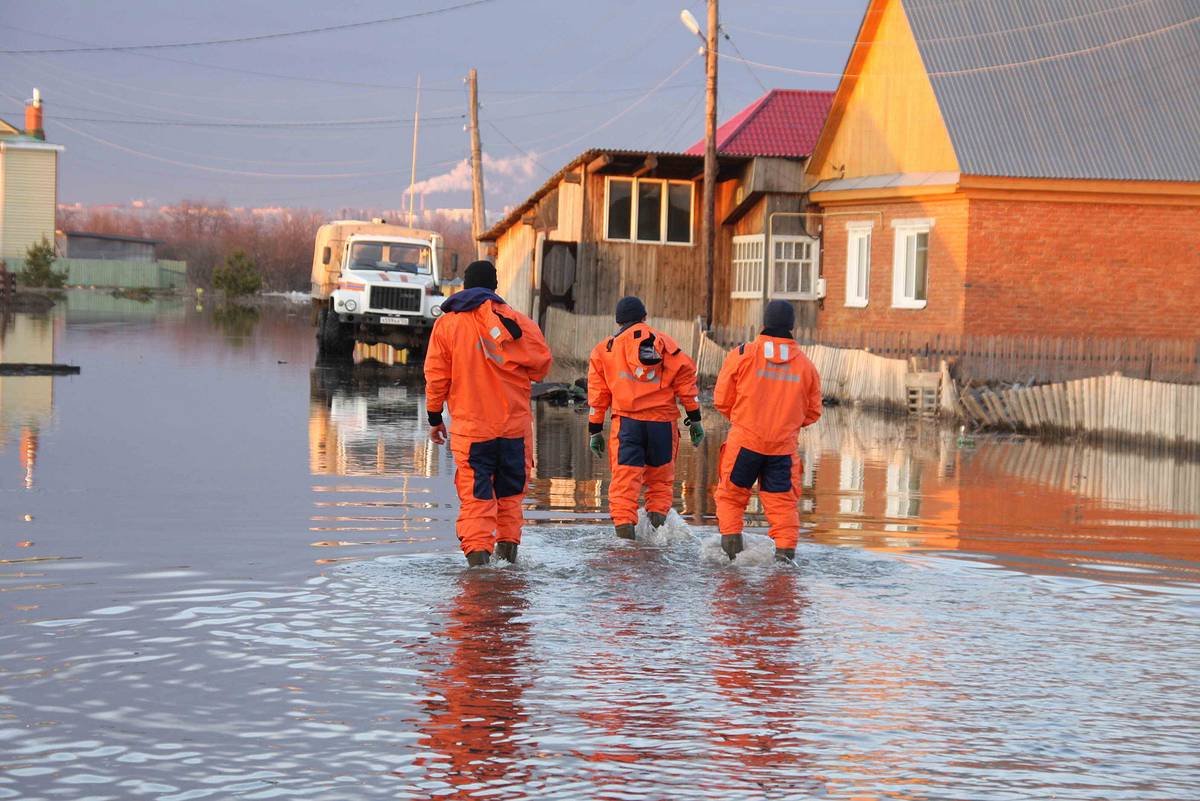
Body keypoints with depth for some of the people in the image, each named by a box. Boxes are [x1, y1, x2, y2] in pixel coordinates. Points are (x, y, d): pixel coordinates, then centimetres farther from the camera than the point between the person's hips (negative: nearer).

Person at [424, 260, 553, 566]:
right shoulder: (516, 321, -1)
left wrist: (435, 417, 12)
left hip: (470, 426, -1)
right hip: (515, 424, 1)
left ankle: (477, 551, -14)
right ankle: (507, 548, 17)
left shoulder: (446, 324, 0)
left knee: (474, 495, -1)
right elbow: (540, 366, 2)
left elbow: (436, 376, 1)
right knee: (510, 492, 17)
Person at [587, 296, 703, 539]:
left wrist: (595, 430, 15)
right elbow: (685, 379, 5)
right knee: (660, 477, 17)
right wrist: (694, 419, 8)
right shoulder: (665, 343, 11)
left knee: (624, 477, -3)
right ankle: (658, 515, 4)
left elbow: (598, 392, 10)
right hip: (662, 422, 1)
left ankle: (623, 525, -15)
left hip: (626, 421, -1)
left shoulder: (606, 349, 10)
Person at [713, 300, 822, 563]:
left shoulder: (742, 354, -4)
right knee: (783, 501, 8)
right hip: (784, 445, 2)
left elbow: (722, 400, 1)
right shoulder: (805, 365, 4)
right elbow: (813, 412, 12)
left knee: (731, 494, 12)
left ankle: (731, 540, 1)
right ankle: (785, 549, -1)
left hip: (744, 441, -2)